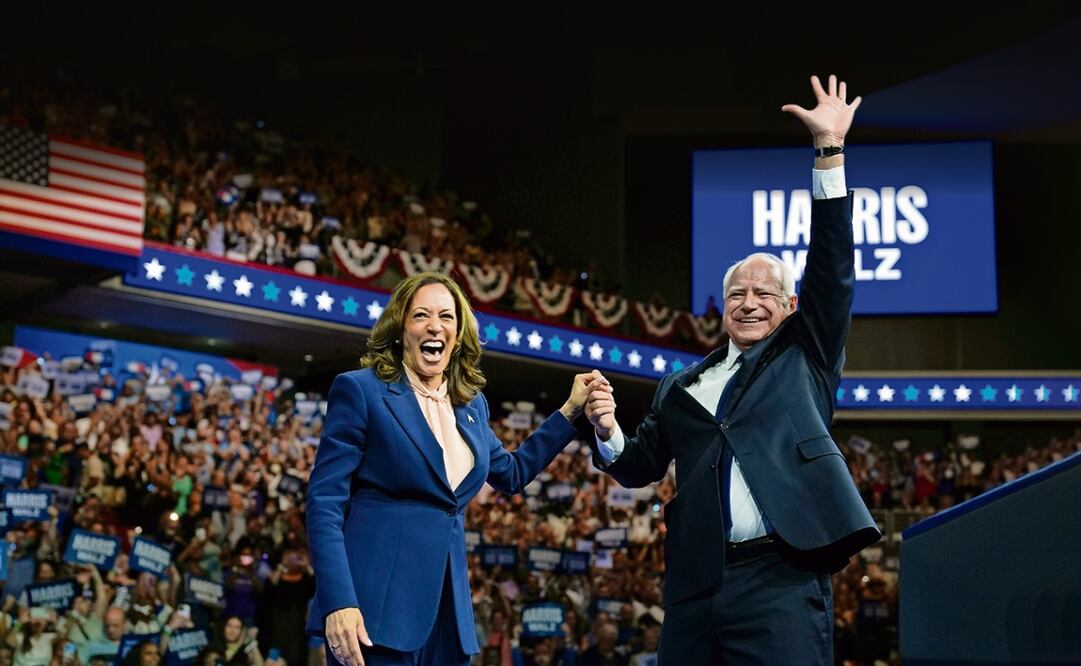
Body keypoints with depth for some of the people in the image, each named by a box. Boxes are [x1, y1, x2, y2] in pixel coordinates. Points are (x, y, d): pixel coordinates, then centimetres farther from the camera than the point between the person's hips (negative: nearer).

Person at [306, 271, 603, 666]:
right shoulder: (361, 391, -5)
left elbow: (511, 474, 30)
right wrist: (338, 603, -20)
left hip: (446, 610, 6)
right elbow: (324, 501, -9)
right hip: (377, 605, -6)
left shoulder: (471, 405, 14)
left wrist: (572, 410, 24)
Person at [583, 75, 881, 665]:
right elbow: (639, 468, 23)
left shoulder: (804, 358, 14)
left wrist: (830, 151, -1)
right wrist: (609, 433, -1)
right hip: (695, 588, 4)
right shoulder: (681, 387, 22)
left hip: (780, 578, -3)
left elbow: (831, 268, 5)